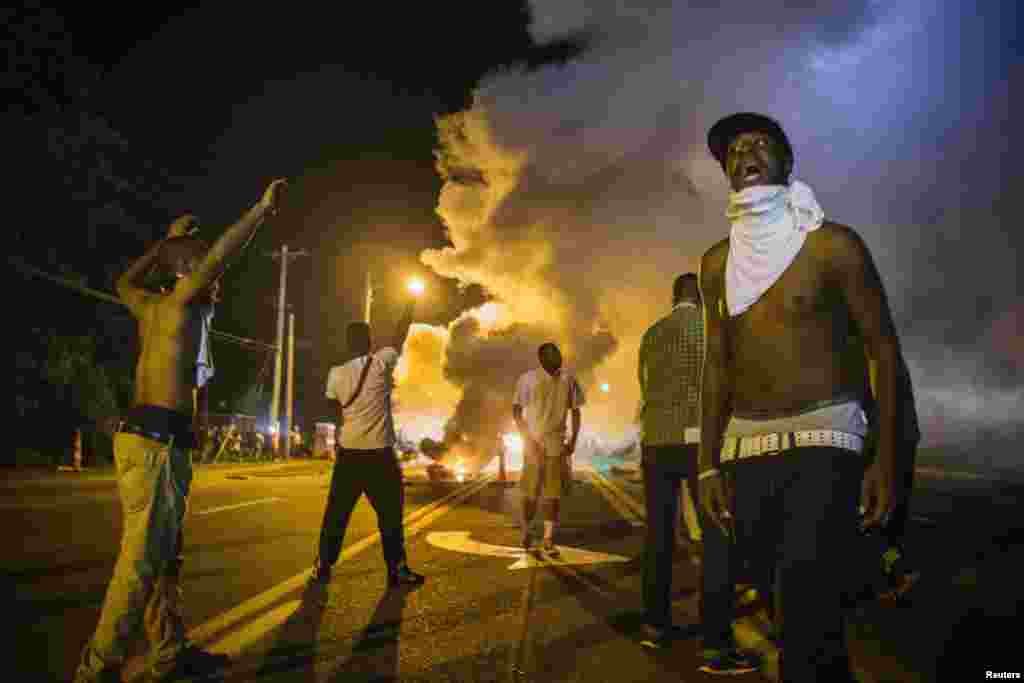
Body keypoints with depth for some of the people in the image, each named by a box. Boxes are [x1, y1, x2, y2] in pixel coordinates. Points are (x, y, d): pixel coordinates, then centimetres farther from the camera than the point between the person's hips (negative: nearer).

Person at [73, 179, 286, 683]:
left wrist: (168, 240, 39)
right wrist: (262, 208, -8)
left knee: (162, 555, 11)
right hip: (155, 440, -9)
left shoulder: (152, 306, 18)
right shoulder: (180, 300, -3)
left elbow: (124, 283, 39)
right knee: (142, 558, -8)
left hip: (151, 438, 9)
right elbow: (220, 253, -15)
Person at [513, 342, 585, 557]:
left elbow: (575, 411, 10)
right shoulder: (528, 379, -6)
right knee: (530, 492, 4)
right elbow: (517, 412, -5)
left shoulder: (568, 379, 2)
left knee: (554, 493, -1)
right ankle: (526, 532, 25)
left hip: (557, 445, 2)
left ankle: (548, 538, 8)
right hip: (534, 445, -2)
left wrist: (573, 440, 1)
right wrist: (529, 440, -11)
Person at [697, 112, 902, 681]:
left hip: (822, 439, -4)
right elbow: (716, 364, 11)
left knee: (807, 620, -14)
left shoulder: (832, 244, -2)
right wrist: (708, 464, 6)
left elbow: (884, 349, -1)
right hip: (745, 447, 5)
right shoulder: (716, 262, 10)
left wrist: (887, 458, -8)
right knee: (792, 611, 14)